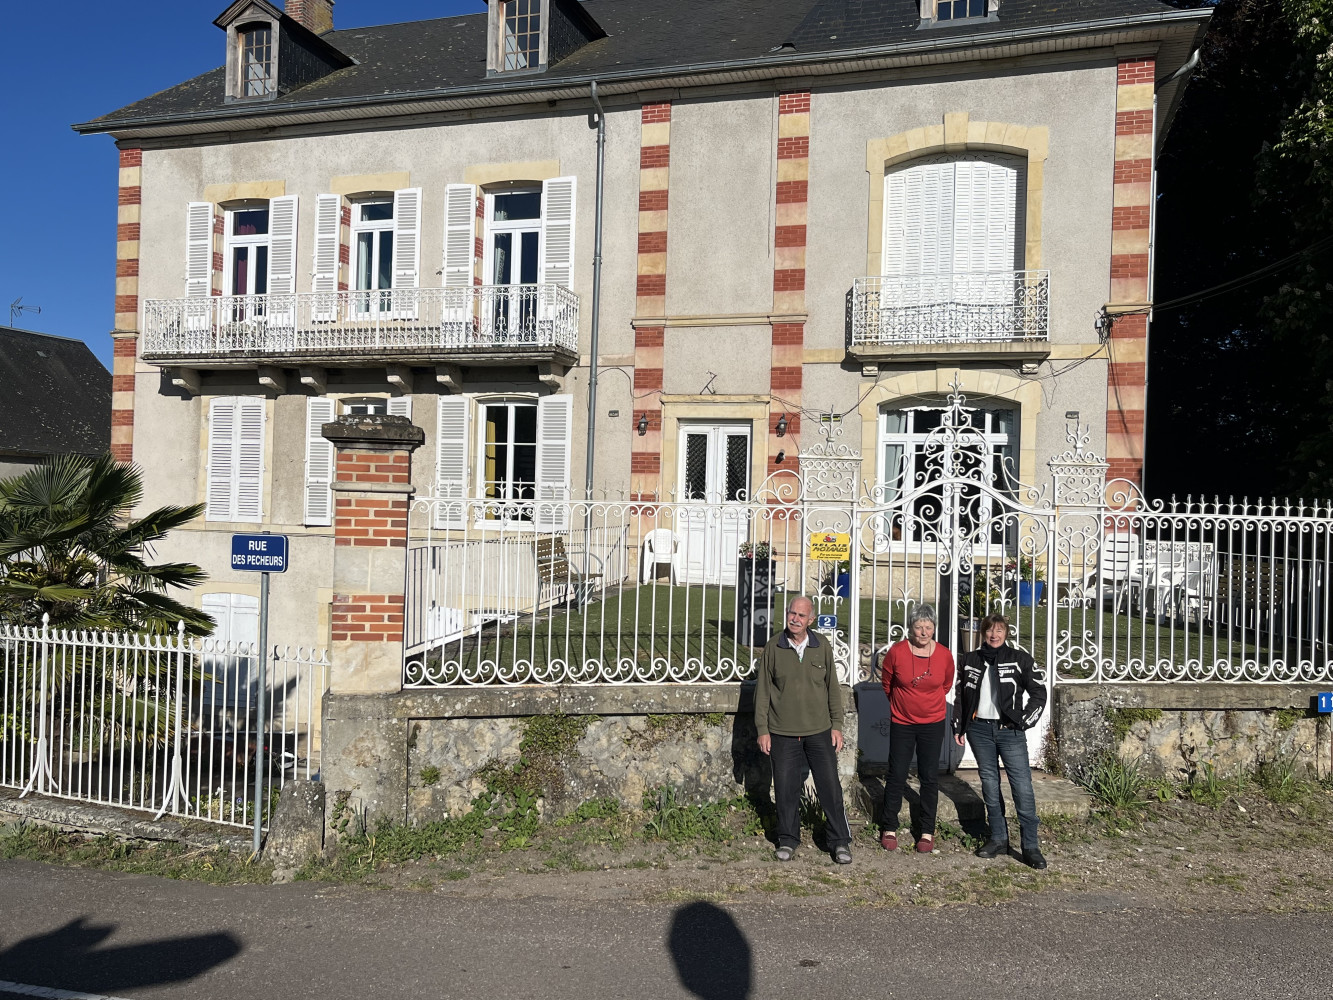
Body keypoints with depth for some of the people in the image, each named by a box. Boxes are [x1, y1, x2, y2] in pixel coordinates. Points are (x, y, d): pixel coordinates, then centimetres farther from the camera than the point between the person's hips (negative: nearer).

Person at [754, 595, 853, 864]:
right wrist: (762, 729, -1)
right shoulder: (773, 648, -2)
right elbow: (763, 691, 2)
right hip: (783, 733, 0)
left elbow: (833, 688, 9)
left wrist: (837, 725, 5)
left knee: (830, 787, 3)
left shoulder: (823, 647, 2)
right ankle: (788, 840, 25)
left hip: (819, 731, 1)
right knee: (786, 789, 8)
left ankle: (840, 841, 18)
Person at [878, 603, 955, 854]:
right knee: (896, 776, 3)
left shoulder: (945, 655, -8)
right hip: (901, 723, -1)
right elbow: (887, 683, 5)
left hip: (933, 724, 1)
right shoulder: (896, 652, -13)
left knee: (930, 777, 6)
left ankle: (927, 832, 17)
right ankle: (889, 828, 16)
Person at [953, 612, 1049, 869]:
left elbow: (1039, 693, 4)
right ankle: (998, 839, 20)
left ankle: (1031, 846, 1)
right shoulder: (970, 660, 8)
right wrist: (958, 727, 11)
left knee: (1023, 788, -7)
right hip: (980, 730, 3)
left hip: (1010, 731, -3)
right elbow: (960, 696, 15)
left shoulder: (1019, 659, 0)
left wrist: (1024, 722, -4)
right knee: (990, 785, 8)